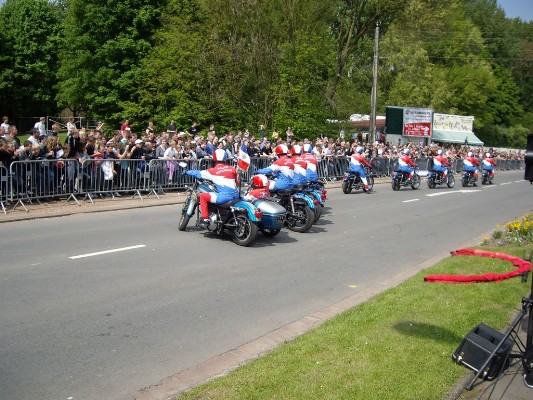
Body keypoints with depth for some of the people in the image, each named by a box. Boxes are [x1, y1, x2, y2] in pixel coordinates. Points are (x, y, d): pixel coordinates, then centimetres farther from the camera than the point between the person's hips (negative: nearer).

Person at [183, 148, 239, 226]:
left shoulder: (213, 171, 1)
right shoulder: (232, 168, 11)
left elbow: (199, 174, 11)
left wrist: (187, 172, 27)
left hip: (225, 196, -6)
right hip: (236, 195, 6)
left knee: (203, 196, 5)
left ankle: (205, 219, 0)